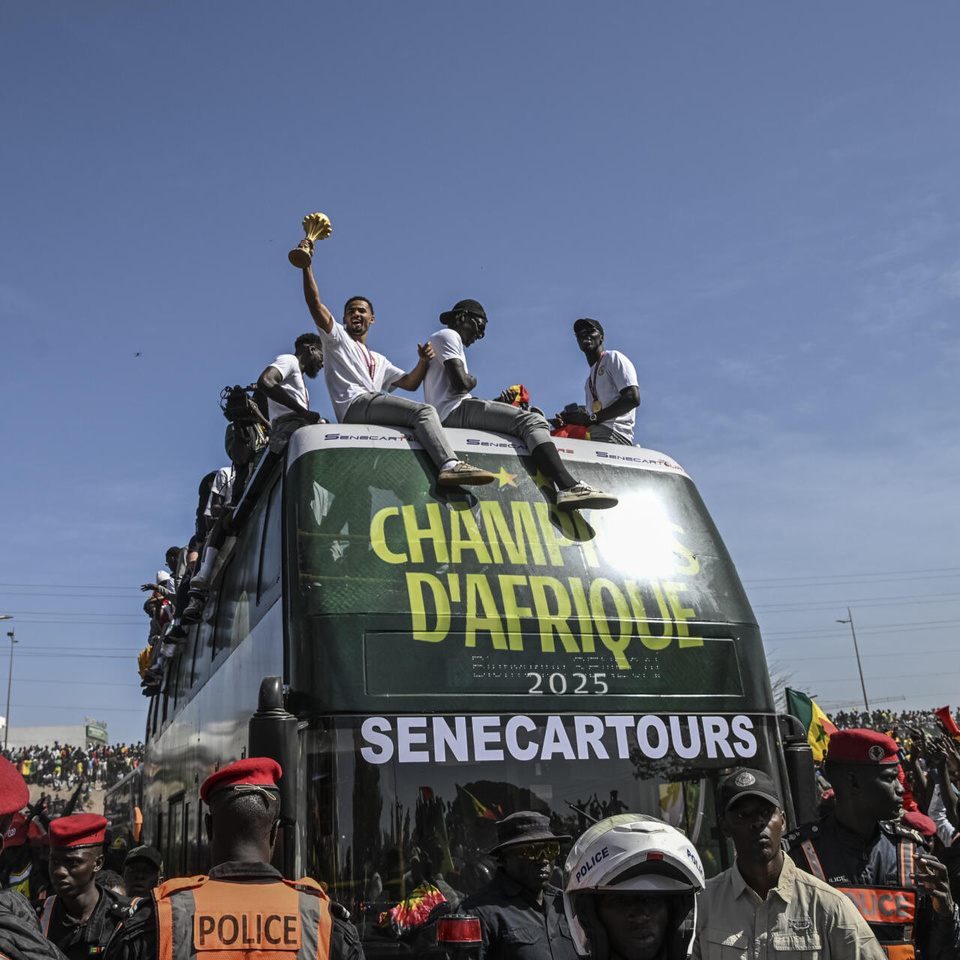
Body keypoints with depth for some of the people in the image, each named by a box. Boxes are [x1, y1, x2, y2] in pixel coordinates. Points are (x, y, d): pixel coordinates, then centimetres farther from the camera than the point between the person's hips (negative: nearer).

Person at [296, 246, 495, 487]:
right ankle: (449, 465, -44)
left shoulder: (378, 361, 37)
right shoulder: (337, 338, 21)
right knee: (424, 410, -25)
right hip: (354, 405, -7)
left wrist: (423, 361, 11)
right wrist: (306, 264, -3)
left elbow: (409, 383, 30)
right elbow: (315, 304, 7)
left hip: (376, 409, 7)